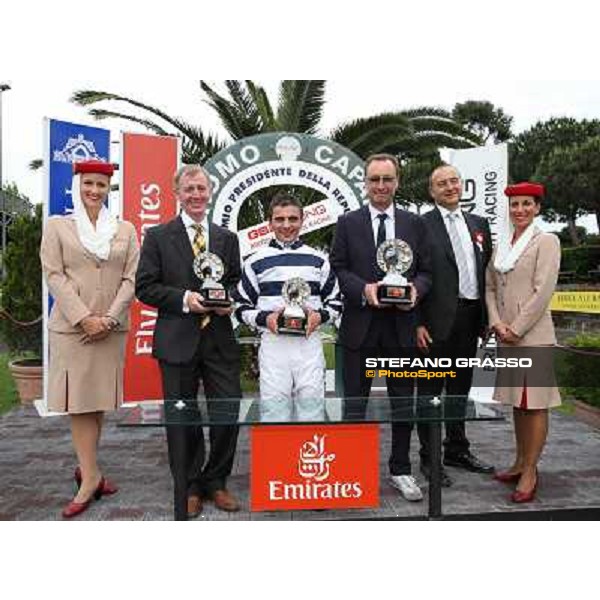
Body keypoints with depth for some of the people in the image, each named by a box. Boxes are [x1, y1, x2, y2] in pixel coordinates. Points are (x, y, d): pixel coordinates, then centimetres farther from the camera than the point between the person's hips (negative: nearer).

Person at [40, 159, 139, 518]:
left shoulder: (125, 230, 10)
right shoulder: (57, 226, 5)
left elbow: (131, 279, 3)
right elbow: (55, 276, -3)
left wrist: (109, 318, -10)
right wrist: (85, 318, -14)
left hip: (112, 327, 2)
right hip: (72, 326, -2)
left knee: (101, 398, 8)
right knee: (79, 399, -1)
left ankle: (86, 467, 24)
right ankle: (91, 475, 7)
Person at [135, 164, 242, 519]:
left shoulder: (227, 238, 12)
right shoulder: (158, 237, 2)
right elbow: (145, 287, -2)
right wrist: (184, 299, -15)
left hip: (220, 340, 3)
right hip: (177, 341, -2)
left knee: (228, 413, 3)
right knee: (183, 419, 7)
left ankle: (215, 482, 26)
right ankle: (188, 489, 26)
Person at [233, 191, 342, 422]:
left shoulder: (318, 260, 10)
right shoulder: (256, 262, 7)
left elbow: (335, 302, 13)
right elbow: (242, 307, 8)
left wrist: (320, 316, -7)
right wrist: (264, 318, -11)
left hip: (309, 343, 1)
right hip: (272, 344, -1)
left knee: (312, 407, 4)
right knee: (274, 410, 1)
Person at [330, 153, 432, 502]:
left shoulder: (415, 224, 9)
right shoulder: (348, 223, 5)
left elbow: (425, 271, 7)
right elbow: (338, 268, -1)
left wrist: (415, 289, -14)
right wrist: (364, 289, -17)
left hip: (401, 326, 2)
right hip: (360, 326, -1)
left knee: (403, 402, 12)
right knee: (354, 403, 8)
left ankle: (401, 470, 28)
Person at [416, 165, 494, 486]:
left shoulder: (479, 224, 13)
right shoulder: (421, 225, -5)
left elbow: (487, 271, 14)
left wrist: (486, 316, 8)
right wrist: (417, 323, -14)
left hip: (470, 318, 6)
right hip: (438, 320, -6)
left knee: (460, 388, 17)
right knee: (430, 391, 4)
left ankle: (457, 449, 32)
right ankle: (429, 458, 16)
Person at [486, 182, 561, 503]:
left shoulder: (546, 242, -5)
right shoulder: (502, 244, 13)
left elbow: (543, 291, -13)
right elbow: (491, 287, 11)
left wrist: (516, 329, -13)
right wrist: (497, 323, -3)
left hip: (533, 334, -7)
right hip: (506, 335, 7)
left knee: (534, 403, -1)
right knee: (516, 401, 14)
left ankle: (530, 471, 8)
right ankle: (520, 462, 26)